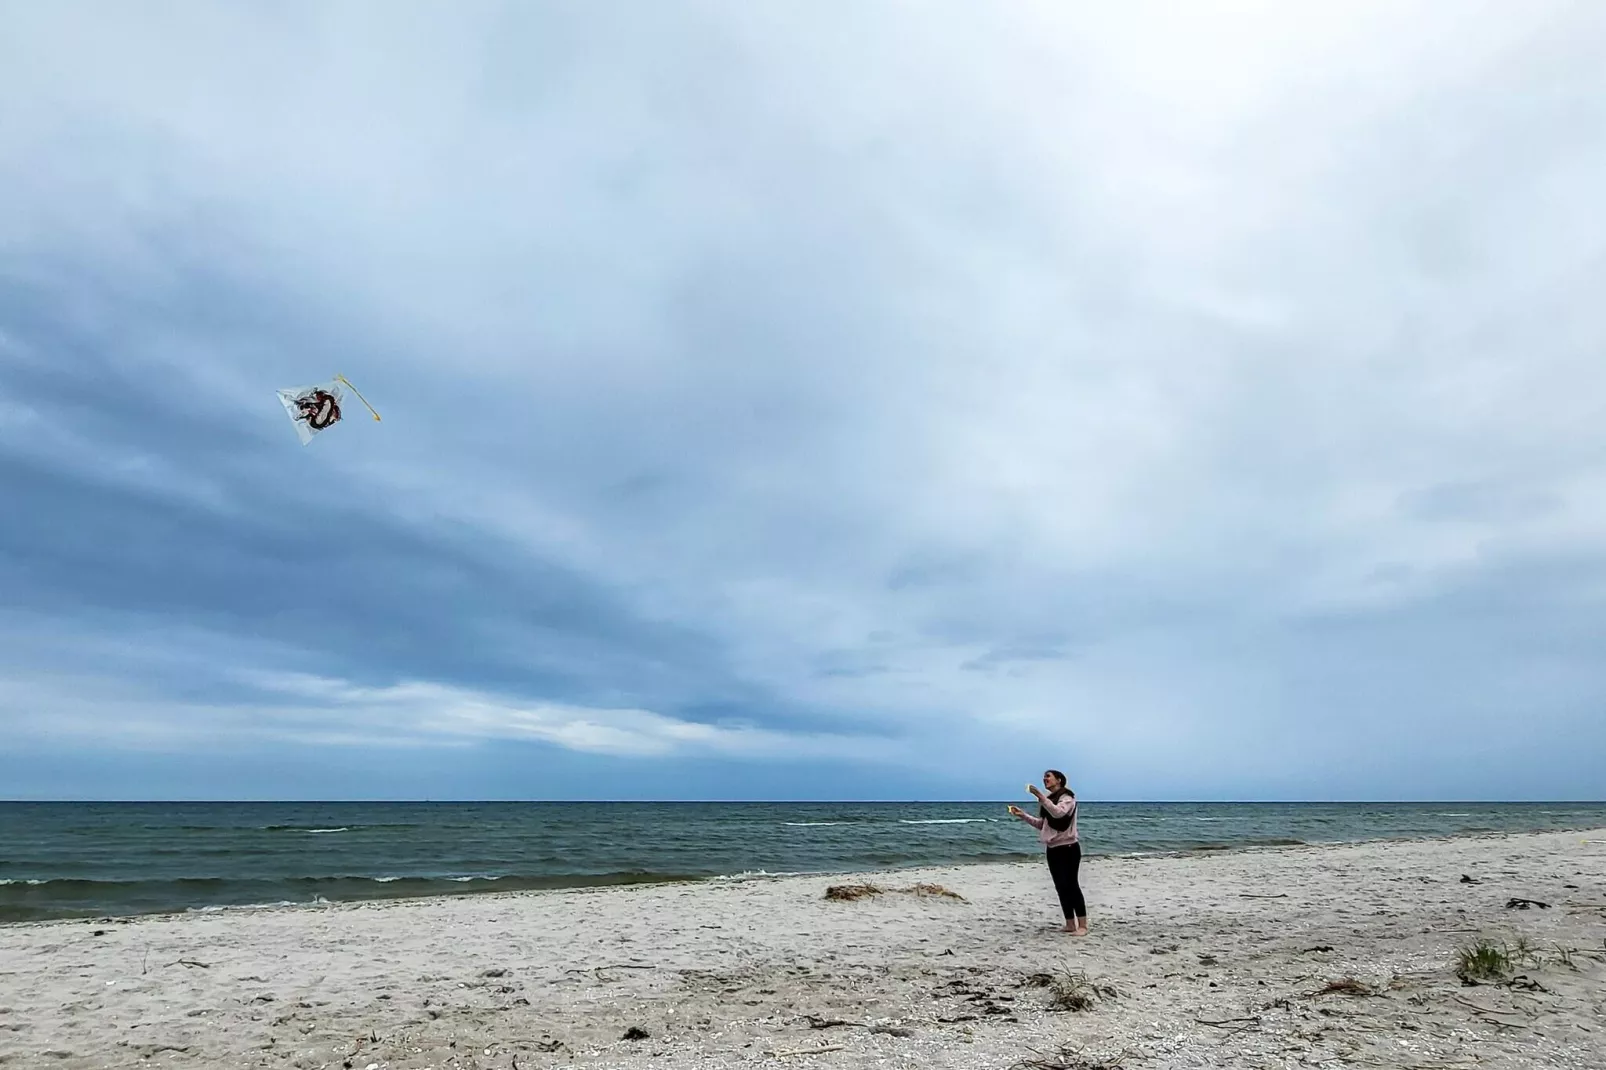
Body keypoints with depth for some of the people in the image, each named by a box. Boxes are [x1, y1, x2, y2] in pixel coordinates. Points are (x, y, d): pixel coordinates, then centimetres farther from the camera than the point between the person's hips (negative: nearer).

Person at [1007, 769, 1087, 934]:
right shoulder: (1048, 800, 17)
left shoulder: (1067, 797, -7)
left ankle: (1082, 926, -9)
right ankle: (1070, 924, 12)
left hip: (1068, 847, -8)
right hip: (1052, 849, 8)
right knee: (1061, 887, 7)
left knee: (1070, 885, -11)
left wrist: (1041, 797, -34)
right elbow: (1041, 824, 18)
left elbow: (1058, 813, -29)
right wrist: (1023, 815, 7)